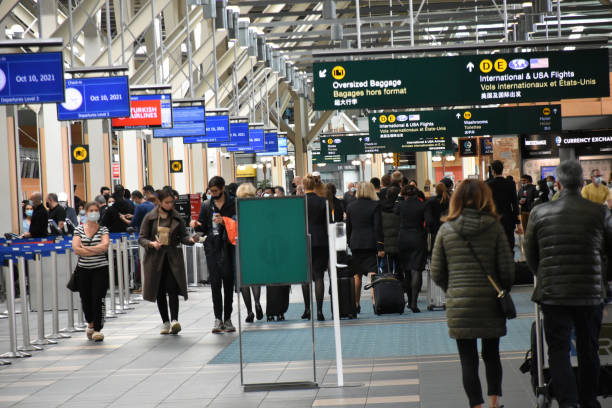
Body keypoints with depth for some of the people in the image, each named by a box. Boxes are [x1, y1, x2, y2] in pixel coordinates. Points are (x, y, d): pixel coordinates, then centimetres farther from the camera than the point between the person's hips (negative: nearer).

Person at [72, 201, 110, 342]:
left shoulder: (103, 229, 3)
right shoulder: (79, 230, 5)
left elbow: (105, 246, -15)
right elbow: (76, 249, -9)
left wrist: (85, 248, -11)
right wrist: (97, 250, -11)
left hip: (100, 269, -2)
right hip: (83, 270, 2)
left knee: (98, 298, -9)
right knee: (85, 299, 8)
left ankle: (97, 329, -2)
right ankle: (90, 324, 33)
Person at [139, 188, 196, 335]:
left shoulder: (177, 217, 6)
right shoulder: (150, 218, 2)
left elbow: (183, 236, 8)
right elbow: (142, 238, 4)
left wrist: (191, 240, -14)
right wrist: (151, 243, -16)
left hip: (173, 258, 0)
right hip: (155, 257, 0)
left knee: (172, 288, -14)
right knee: (160, 291, 5)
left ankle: (174, 320, -19)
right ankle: (165, 322, 14)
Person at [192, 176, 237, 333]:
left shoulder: (233, 204, 1)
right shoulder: (206, 206, 12)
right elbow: (203, 229, 15)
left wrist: (224, 222, -19)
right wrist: (196, 225, -6)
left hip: (228, 247, -2)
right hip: (212, 248, 2)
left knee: (228, 282, 3)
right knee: (215, 283, -3)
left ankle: (227, 319, 10)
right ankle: (218, 319, -1)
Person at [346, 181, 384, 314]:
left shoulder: (351, 206, 6)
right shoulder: (375, 205, -5)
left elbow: (348, 228, 10)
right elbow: (378, 227, -8)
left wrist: (349, 244, 17)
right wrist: (381, 247, -7)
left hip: (355, 243, 3)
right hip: (370, 243, -3)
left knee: (357, 275, 10)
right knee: (372, 273, -7)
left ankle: (356, 304, 13)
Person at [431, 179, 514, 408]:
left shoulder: (446, 229, -1)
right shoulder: (494, 228, -4)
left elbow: (436, 273, 2)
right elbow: (507, 269, -5)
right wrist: (502, 293, 12)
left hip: (458, 305, 0)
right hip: (490, 303, 0)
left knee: (468, 360, 5)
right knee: (492, 354, 18)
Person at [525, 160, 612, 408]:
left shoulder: (539, 213, -3)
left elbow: (530, 256, 6)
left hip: (553, 294, -1)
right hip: (591, 293, 1)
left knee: (558, 349, 4)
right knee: (589, 349, 17)